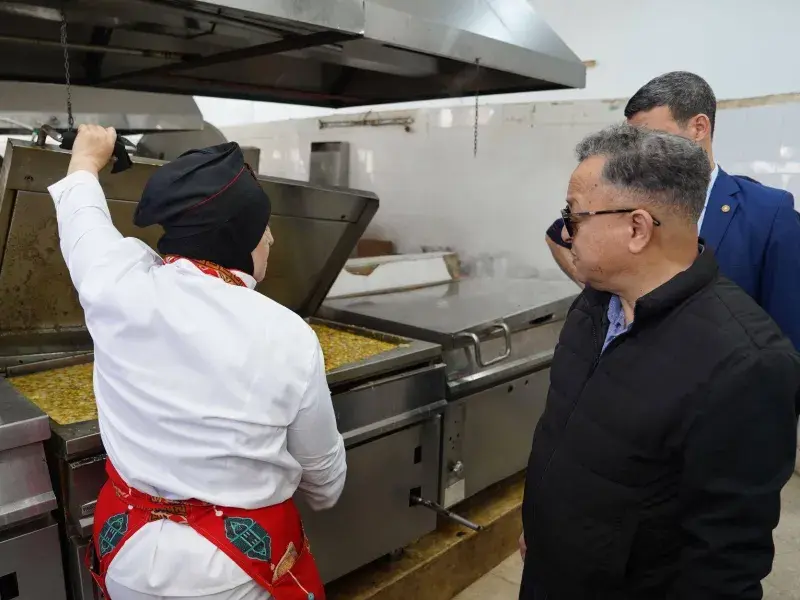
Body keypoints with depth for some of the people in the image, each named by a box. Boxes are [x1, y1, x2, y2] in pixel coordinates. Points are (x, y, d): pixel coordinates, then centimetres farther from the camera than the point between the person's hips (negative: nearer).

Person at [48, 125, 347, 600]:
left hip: (128, 553, 3)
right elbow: (323, 475, -6)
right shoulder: (288, 337, -21)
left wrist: (87, 161, 29)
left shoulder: (118, 287, -16)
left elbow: (82, 216, 9)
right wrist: (323, 497, 17)